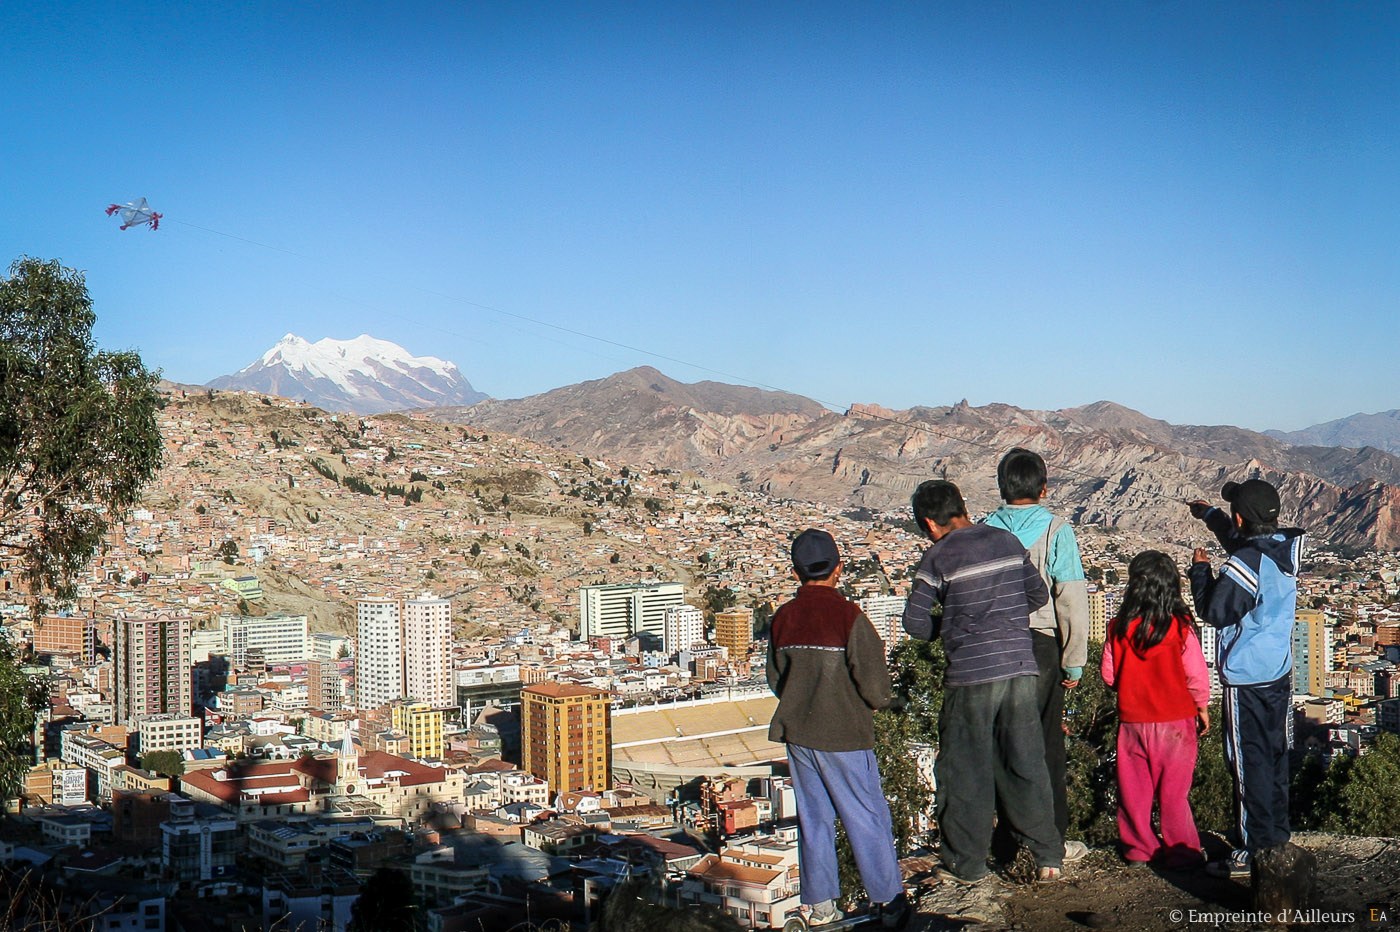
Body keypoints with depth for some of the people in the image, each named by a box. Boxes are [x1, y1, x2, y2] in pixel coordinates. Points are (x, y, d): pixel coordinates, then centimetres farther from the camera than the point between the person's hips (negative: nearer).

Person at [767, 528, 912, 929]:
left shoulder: (782, 618, 1)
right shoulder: (848, 615, -15)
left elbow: (775, 679, 9)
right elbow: (874, 682, -15)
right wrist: (877, 701, 6)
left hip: (797, 733, 5)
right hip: (843, 736, -5)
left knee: (813, 817, 14)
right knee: (867, 816, 6)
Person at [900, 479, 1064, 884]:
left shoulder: (939, 556, -6)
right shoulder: (1007, 541, 8)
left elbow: (915, 621, -4)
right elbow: (1038, 595, 14)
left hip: (971, 674, -4)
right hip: (1021, 667, 5)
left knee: (964, 771, 7)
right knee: (1025, 764, 13)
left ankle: (967, 864, 14)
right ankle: (1048, 855, 16)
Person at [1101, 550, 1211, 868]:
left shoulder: (1119, 628, -7)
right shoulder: (1181, 629, -12)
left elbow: (1108, 674, 1)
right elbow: (1197, 674, -7)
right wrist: (1202, 708, 9)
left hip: (1132, 720, 1)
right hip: (1175, 721, -1)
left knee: (1134, 786, 12)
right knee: (1173, 790, 7)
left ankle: (1138, 848, 21)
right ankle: (1180, 851, 15)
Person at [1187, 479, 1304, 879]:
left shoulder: (1246, 564, -23)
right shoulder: (1286, 550, 2)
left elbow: (1214, 612, -14)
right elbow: (1241, 543, 24)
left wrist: (1200, 569, -1)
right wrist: (1209, 515, 36)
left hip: (1245, 678, -8)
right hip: (1280, 672, 8)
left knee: (1250, 763, -2)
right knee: (1276, 758, 16)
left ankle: (1255, 851, 3)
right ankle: (1278, 838, 26)